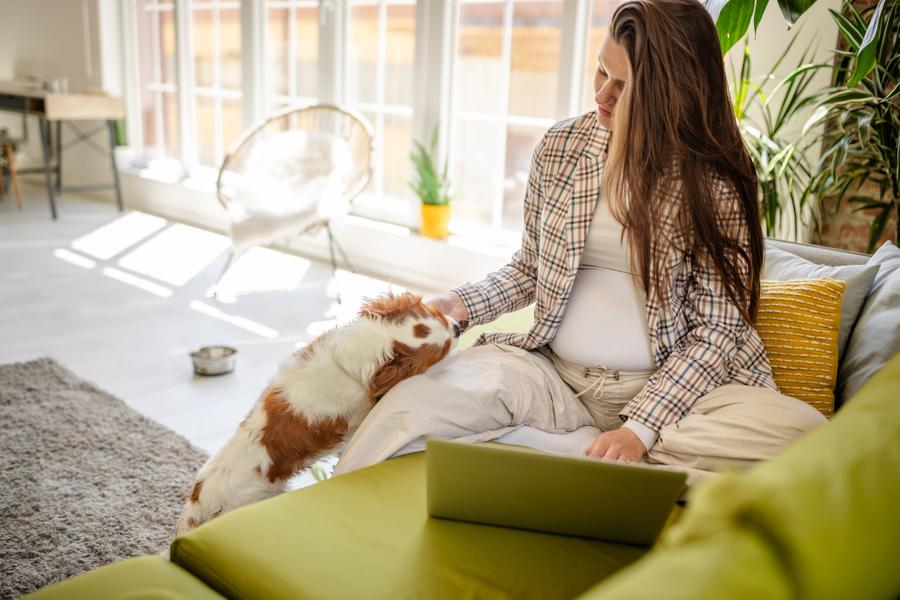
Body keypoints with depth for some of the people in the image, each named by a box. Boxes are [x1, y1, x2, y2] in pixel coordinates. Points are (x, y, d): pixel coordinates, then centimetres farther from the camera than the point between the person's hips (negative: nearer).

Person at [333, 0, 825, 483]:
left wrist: (639, 429, -21)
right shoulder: (561, 146, 2)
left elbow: (716, 329, -9)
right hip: (557, 370, 2)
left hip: (678, 381, -1)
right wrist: (462, 305, -6)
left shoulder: (716, 182, -8)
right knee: (414, 398, -24)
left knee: (798, 430, -30)